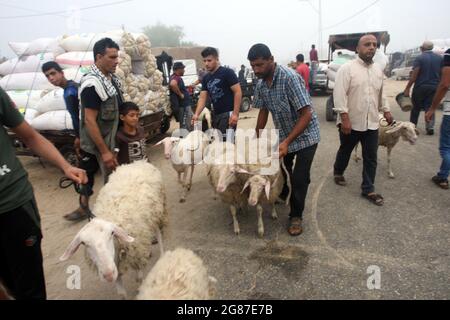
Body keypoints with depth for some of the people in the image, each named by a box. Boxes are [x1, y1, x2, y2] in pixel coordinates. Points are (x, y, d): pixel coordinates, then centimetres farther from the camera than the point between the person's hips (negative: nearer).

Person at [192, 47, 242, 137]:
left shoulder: (227, 73, -7)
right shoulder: (206, 78, 12)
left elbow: (238, 92, -12)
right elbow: (202, 98, 8)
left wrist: (235, 114, -20)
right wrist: (197, 114, -9)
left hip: (228, 113, -7)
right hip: (216, 114, 7)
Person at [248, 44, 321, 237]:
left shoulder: (290, 78, -28)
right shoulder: (261, 84, -6)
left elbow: (306, 114, -29)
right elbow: (263, 110, 8)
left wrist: (287, 142, -32)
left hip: (305, 135, -6)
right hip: (284, 135, 7)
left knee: (299, 178, -6)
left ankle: (296, 217, 13)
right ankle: (283, 196, 49)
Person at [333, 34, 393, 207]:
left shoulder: (378, 70, 9)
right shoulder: (347, 68, -11)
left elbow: (380, 94, 21)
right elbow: (340, 95, -18)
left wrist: (386, 110, 19)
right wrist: (345, 118, -23)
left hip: (372, 123, 5)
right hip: (351, 123, -5)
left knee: (371, 158, 7)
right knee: (345, 152, 16)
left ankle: (368, 189, 19)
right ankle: (338, 172, 42)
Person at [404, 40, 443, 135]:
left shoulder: (420, 58, -8)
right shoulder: (440, 58, 7)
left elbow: (414, 76, -14)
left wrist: (407, 88, -12)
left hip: (420, 87, -3)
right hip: (434, 87, 3)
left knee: (416, 108, 10)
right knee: (430, 108, 7)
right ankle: (430, 127, -4)